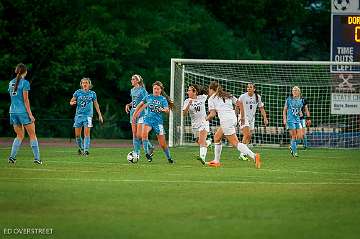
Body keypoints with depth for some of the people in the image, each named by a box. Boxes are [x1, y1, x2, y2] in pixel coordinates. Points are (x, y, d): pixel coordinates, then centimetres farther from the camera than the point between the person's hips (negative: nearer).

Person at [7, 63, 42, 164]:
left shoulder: (11, 83, 10)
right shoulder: (24, 83, -9)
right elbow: (25, 100, -12)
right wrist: (30, 114, -11)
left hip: (13, 111, 6)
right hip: (23, 111, -6)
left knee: (20, 135, 13)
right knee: (32, 135, 3)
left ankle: (12, 156, -2)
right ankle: (37, 158, 1)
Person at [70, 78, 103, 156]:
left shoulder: (92, 93, 4)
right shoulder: (78, 92, 3)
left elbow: (96, 104, 14)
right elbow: (71, 102, 8)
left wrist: (100, 115, 12)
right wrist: (72, 103, -17)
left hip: (88, 115, -1)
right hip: (79, 115, 1)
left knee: (87, 133, -12)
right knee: (77, 134, 2)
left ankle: (86, 150, -13)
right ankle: (81, 148, 24)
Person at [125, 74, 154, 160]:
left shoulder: (142, 90, -10)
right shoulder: (132, 90, 13)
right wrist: (128, 105, 8)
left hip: (141, 114, -7)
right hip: (133, 114, 7)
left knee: (139, 135, -11)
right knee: (134, 135, 4)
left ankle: (150, 147, 10)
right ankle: (136, 153, 7)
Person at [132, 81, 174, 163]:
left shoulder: (163, 99, 1)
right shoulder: (148, 97, 7)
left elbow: (167, 110, -12)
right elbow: (140, 105, 19)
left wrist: (163, 110, -34)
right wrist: (134, 115, 15)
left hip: (158, 121, -1)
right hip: (148, 119, 1)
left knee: (162, 144, 1)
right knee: (144, 133, -32)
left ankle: (169, 158, 24)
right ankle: (147, 153, -27)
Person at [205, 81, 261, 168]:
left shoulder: (211, 99, 5)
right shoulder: (227, 95, 22)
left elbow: (212, 114, -3)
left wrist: (207, 118, 16)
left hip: (226, 121, -8)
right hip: (233, 118, 8)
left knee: (235, 143, -11)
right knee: (216, 137, 23)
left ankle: (254, 156, -27)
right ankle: (216, 161, 26)